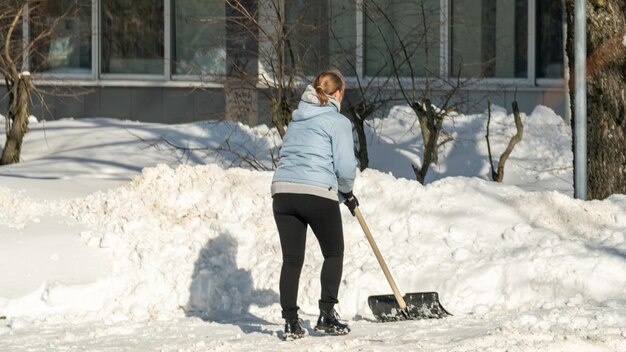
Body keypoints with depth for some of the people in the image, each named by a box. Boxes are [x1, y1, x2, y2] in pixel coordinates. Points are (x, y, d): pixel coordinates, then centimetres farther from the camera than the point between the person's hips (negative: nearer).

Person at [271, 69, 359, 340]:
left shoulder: (297, 119, 20)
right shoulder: (338, 122, -1)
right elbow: (345, 166, -8)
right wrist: (346, 192, 15)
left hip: (283, 189, 5)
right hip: (319, 193, -5)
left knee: (292, 259, 7)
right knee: (334, 253, 13)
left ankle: (291, 322, 3)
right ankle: (326, 315, 7)